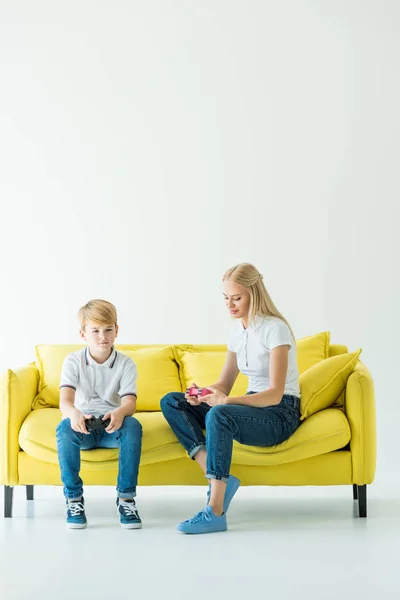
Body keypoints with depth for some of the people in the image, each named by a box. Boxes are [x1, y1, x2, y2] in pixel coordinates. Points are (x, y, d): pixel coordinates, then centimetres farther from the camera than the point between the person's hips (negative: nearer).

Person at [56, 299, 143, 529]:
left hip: (112, 425, 0)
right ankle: (73, 497, -19)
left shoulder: (126, 363, -2)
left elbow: (130, 402, -17)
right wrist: (74, 414, -46)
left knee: (133, 426, -33)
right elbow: (65, 400, -20)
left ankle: (126, 497, -22)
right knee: (65, 427, -35)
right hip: (82, 425, 0)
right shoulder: (73, 361, -4)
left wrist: (120, 413, -43)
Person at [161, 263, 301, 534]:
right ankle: (219, 478, -19)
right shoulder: (238, 329, 8)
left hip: (280, 414, -9)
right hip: (252, 407, 9)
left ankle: (215, 512, -34)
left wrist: (228, 400, -37)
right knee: (171, 402, -4)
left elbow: (275, 394, -23)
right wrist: (202, 394, -14)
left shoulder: (275, 329, -16)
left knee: (218, 415, -38)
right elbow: (224, 384, 10)